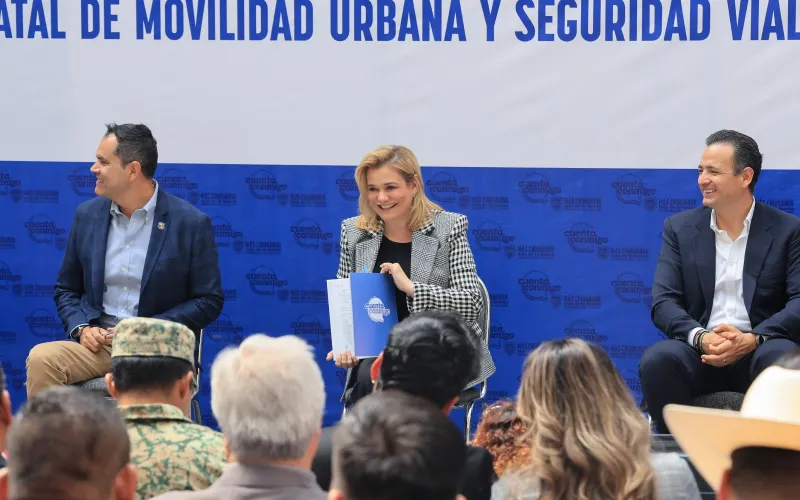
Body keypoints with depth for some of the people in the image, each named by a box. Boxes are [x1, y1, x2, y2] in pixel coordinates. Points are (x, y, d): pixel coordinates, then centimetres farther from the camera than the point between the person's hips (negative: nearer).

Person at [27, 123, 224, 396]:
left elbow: (209, 301, -1)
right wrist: (81, 328, -2)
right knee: (40, 358, -26)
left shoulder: (191, 223, -3)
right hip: (98, 342, 4)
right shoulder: (87, 215, 11)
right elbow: (66, 290, 19)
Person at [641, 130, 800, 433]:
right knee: (656, 361, -31)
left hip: (758, 351, -1)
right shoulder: (680, 228, 11)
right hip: (699, 351, 1)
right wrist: (700, 338, -19)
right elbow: (663, 303, 2)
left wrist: (750, 339, -22)